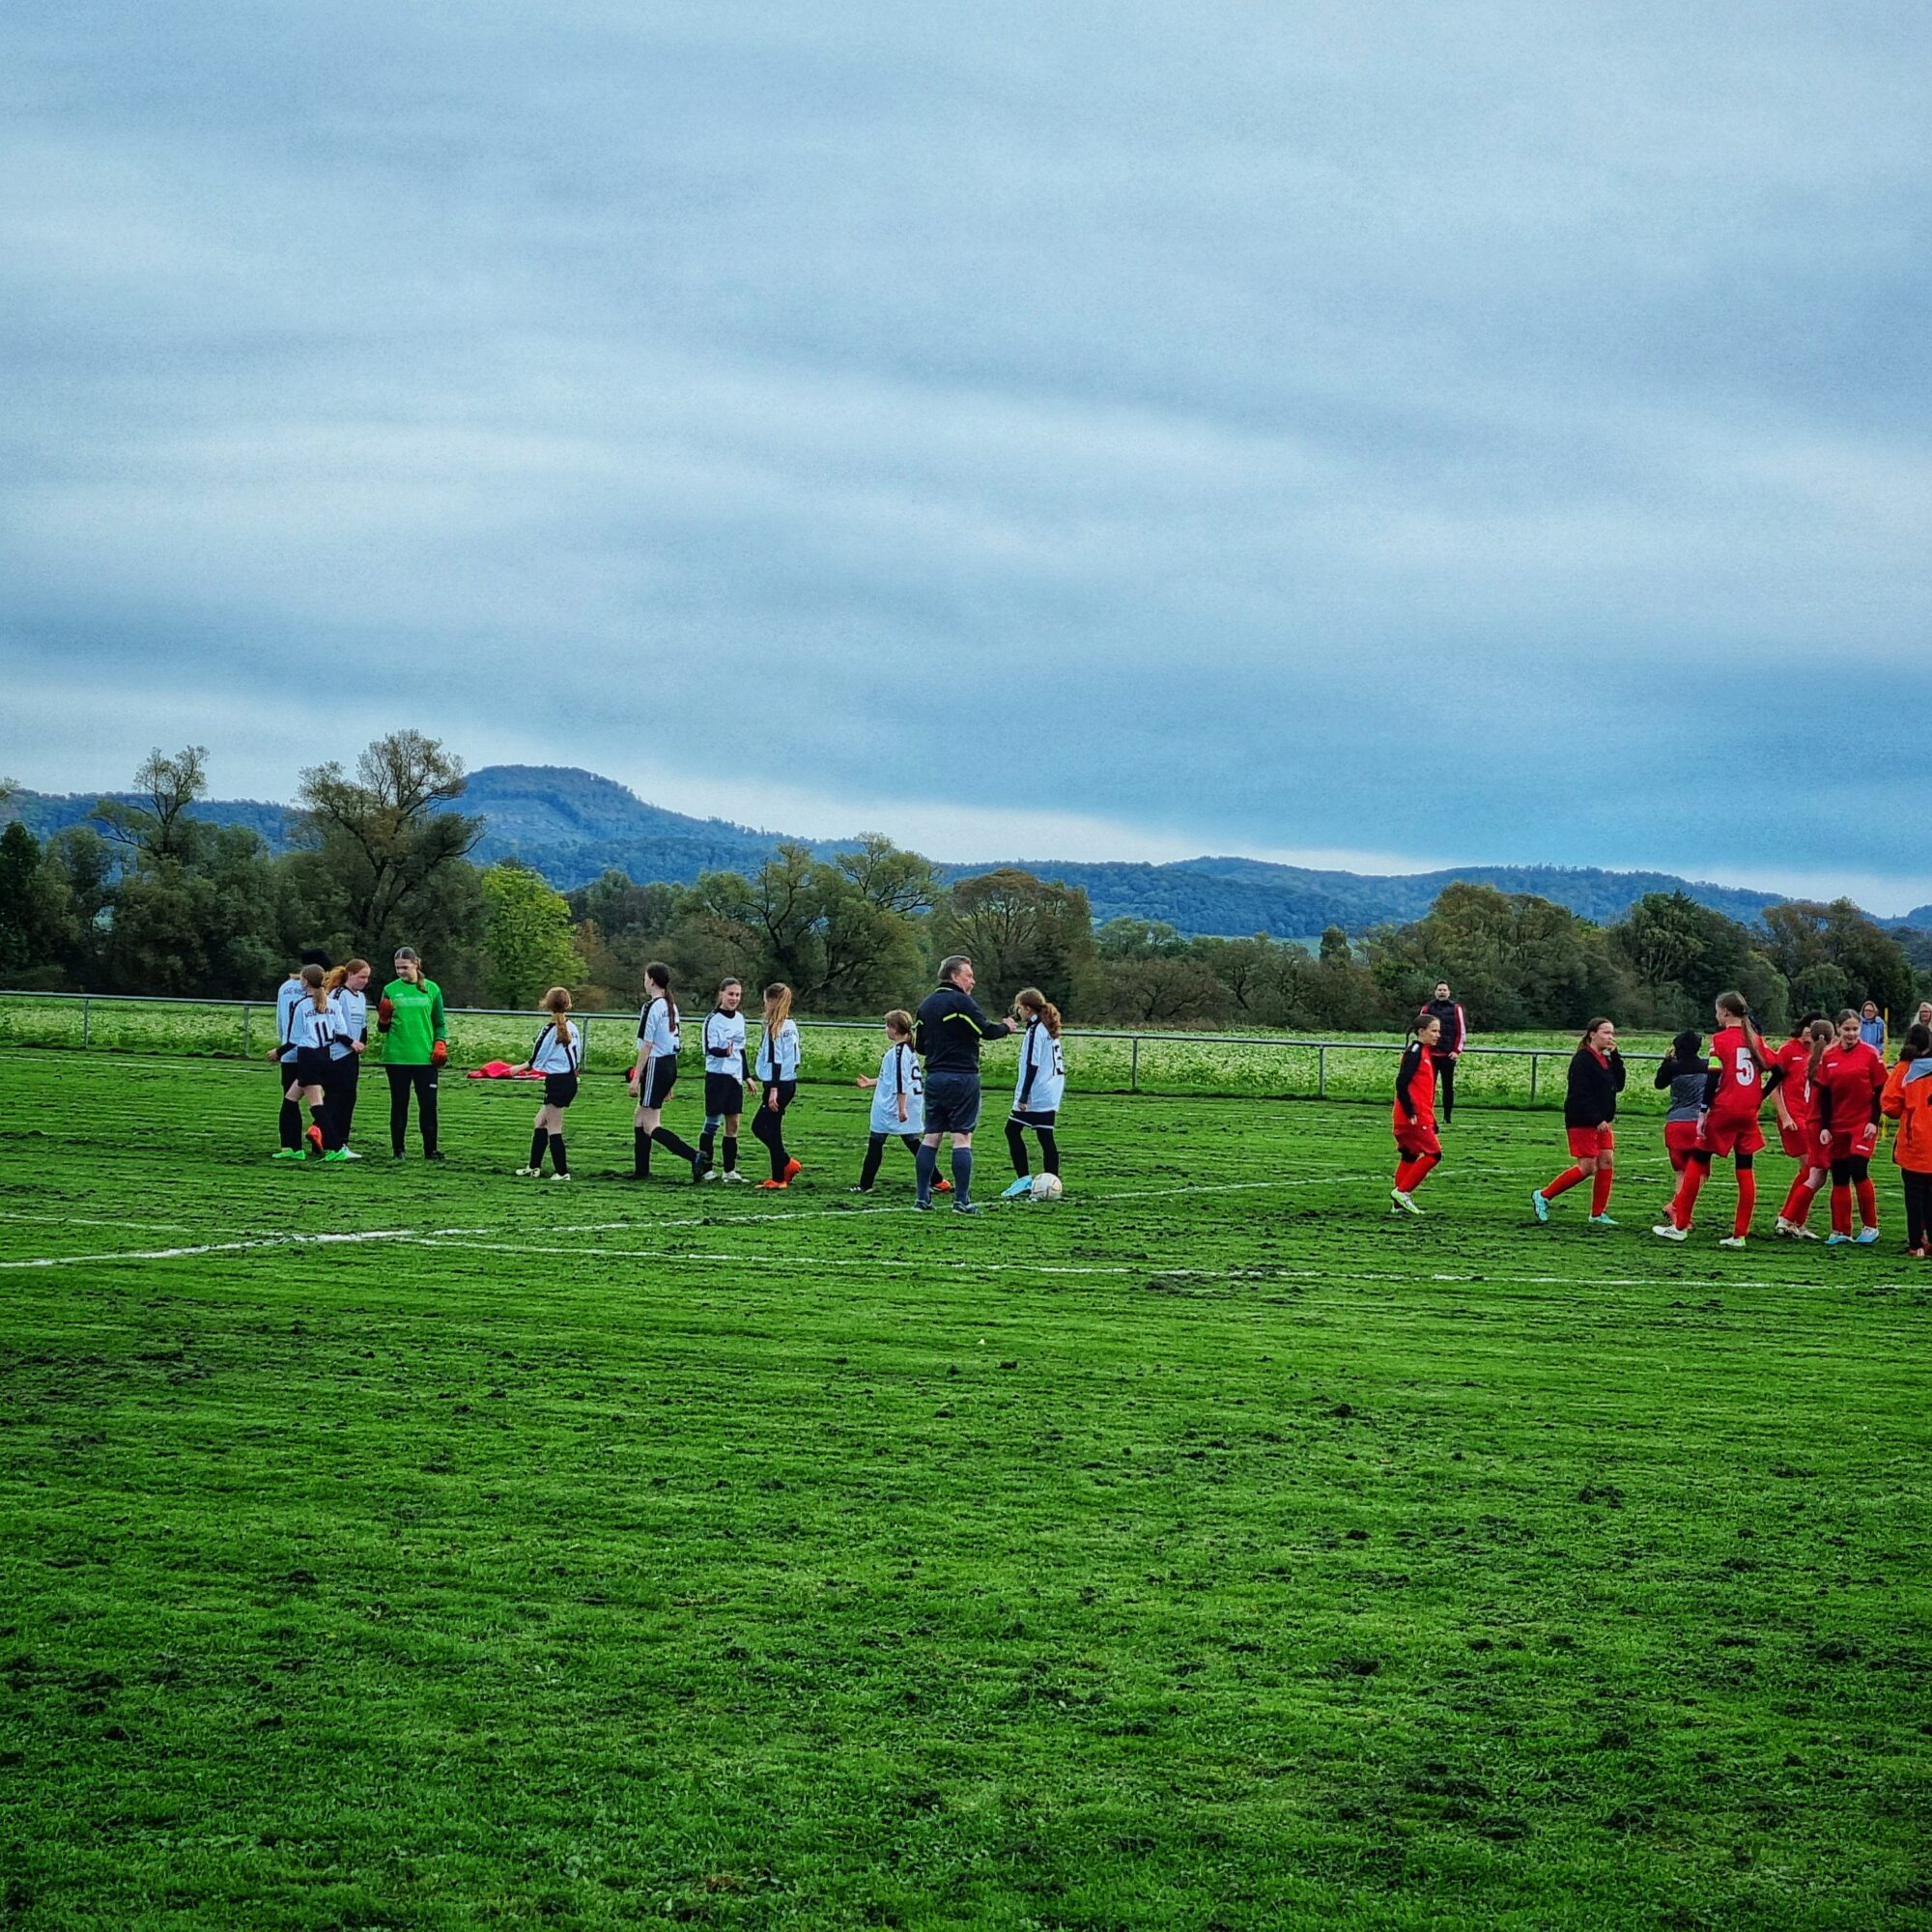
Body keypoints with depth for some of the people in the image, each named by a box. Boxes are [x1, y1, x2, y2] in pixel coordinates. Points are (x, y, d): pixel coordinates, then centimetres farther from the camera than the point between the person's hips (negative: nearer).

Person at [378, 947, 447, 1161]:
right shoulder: (390, 990, 4)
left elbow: (440, 1023, 11)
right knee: (399, 1103, 5)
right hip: (397, 1057, 0)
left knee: (428, 1104, -1)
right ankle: (397, 1149, 11)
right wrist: (383, 1017, -12)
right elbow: (383, 1028, 9)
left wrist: (440, 1045, -3)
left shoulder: (431, 989, 5)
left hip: (425, 1057, 0)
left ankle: (430, 1149, 7)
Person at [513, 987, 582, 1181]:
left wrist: (519, 1068, 9)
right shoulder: (573, 1028, 6)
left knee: (553, 1129, 0)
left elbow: (536, 1061, -7)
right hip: (571, 1080, 8)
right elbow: (577, 1059, 11)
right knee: (540, 1122, 17)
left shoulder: (550, 1029, -13)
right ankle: (534, 1167, 21)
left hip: (556, 1082, -8)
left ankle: (562, 1172, 0)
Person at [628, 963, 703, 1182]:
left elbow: (647, 1045, -16)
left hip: (656, 1065, -9)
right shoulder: (672, 1006, 12)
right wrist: (669, 1085, 21)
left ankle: (693, 1156, -21)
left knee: (651, 1126, -6)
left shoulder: (651, 1007, -14)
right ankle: (641, 1170, 18)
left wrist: (636, 1077, -13)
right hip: (671, 1064, 9)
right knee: (639, 1118, 17)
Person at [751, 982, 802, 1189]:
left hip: (777, 1084, -9)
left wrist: (773, 1090, -19)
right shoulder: (792, 1025, 12)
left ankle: (779, 1178, 1)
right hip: (790, 1083, 9)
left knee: (770, 1129, -1)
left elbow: (775, 1060, -18)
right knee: (760, 1126, 15)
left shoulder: (774, 1027, -14)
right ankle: (788, 1164, 13)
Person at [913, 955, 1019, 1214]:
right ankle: (961, 1200, -7)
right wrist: (1006, 1027, 5)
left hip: (934, 1077, 7)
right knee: (962, 1137, -5)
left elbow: (919, 1045, 18)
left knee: (931, 1136, 9)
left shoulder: (926, 1005, 14)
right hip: (962, 1077, -7)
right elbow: (986, 1030, -14)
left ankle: (922, 1197, 8)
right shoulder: (961, 1001, -10)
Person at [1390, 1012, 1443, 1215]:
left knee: (1409, 1157, 11)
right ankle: (1402, 1191, -6)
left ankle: (1400, 1203, 14)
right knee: (1433, 1154, -8)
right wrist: (1411, 1113, -21)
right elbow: (1401, 1083, -20)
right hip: (1414, 1118, -10)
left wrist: (1431, 1120, 20)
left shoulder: (1425, 1052, 17)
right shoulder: (1415, 1052, -12)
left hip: (1420, 1116, 10)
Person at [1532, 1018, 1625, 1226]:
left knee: (1607, 1162, 2)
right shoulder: (1582, 1060, -14)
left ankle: (1598, 1214, 8)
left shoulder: (1606, 1060, 15)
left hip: (1601, 1122, 9)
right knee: (1587, 1167, -10)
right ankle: (1543, 1196, 2)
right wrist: (1597, 1120, -23)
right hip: (1582, 1121, -9)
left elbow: (1618, 1085, 9)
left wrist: (1615, 1057, 2)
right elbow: (1579, 1094, -20)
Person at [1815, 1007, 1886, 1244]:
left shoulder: (1870, 1054, -4)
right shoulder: (1828, 1057, 4)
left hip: (1863, 1124, -4)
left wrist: (1874, 1121, -9)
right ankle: (1840, 1231, 13)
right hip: (1837, 1126, 4)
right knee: (1839, 1178, 6)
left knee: (1858, 1171, -15)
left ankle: (1870, 1226, 1)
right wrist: (1824, 1127, 2)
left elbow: (1880, 1091, -2)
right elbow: (1824, 1094, 7)